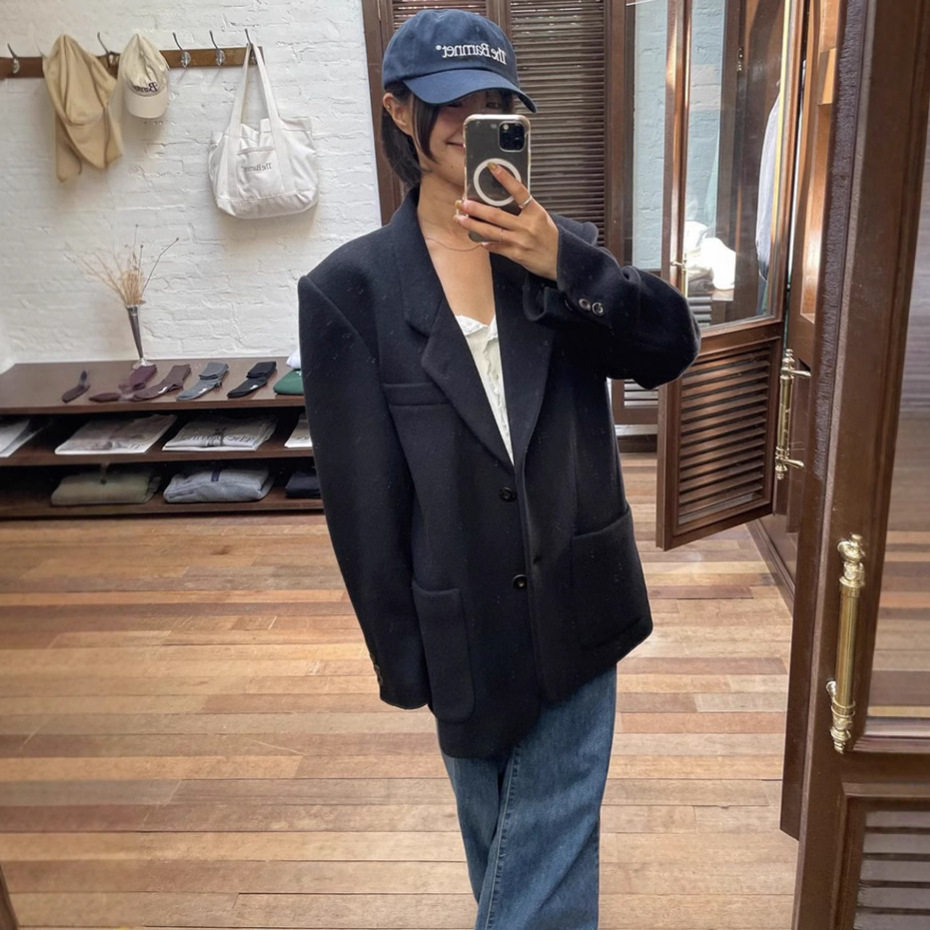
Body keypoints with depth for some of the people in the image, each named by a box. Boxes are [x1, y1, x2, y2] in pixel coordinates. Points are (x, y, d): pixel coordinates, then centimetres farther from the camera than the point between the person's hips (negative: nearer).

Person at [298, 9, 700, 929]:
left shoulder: (562, 246, 1)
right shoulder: (350, 288, -9)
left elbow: (670, 349, -9)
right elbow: (361, 496, -8)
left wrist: (566, 266, -26)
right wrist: (401, 658, -3)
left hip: (575, 610, 2)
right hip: (464, 628, -1)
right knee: (500, 852, 23)